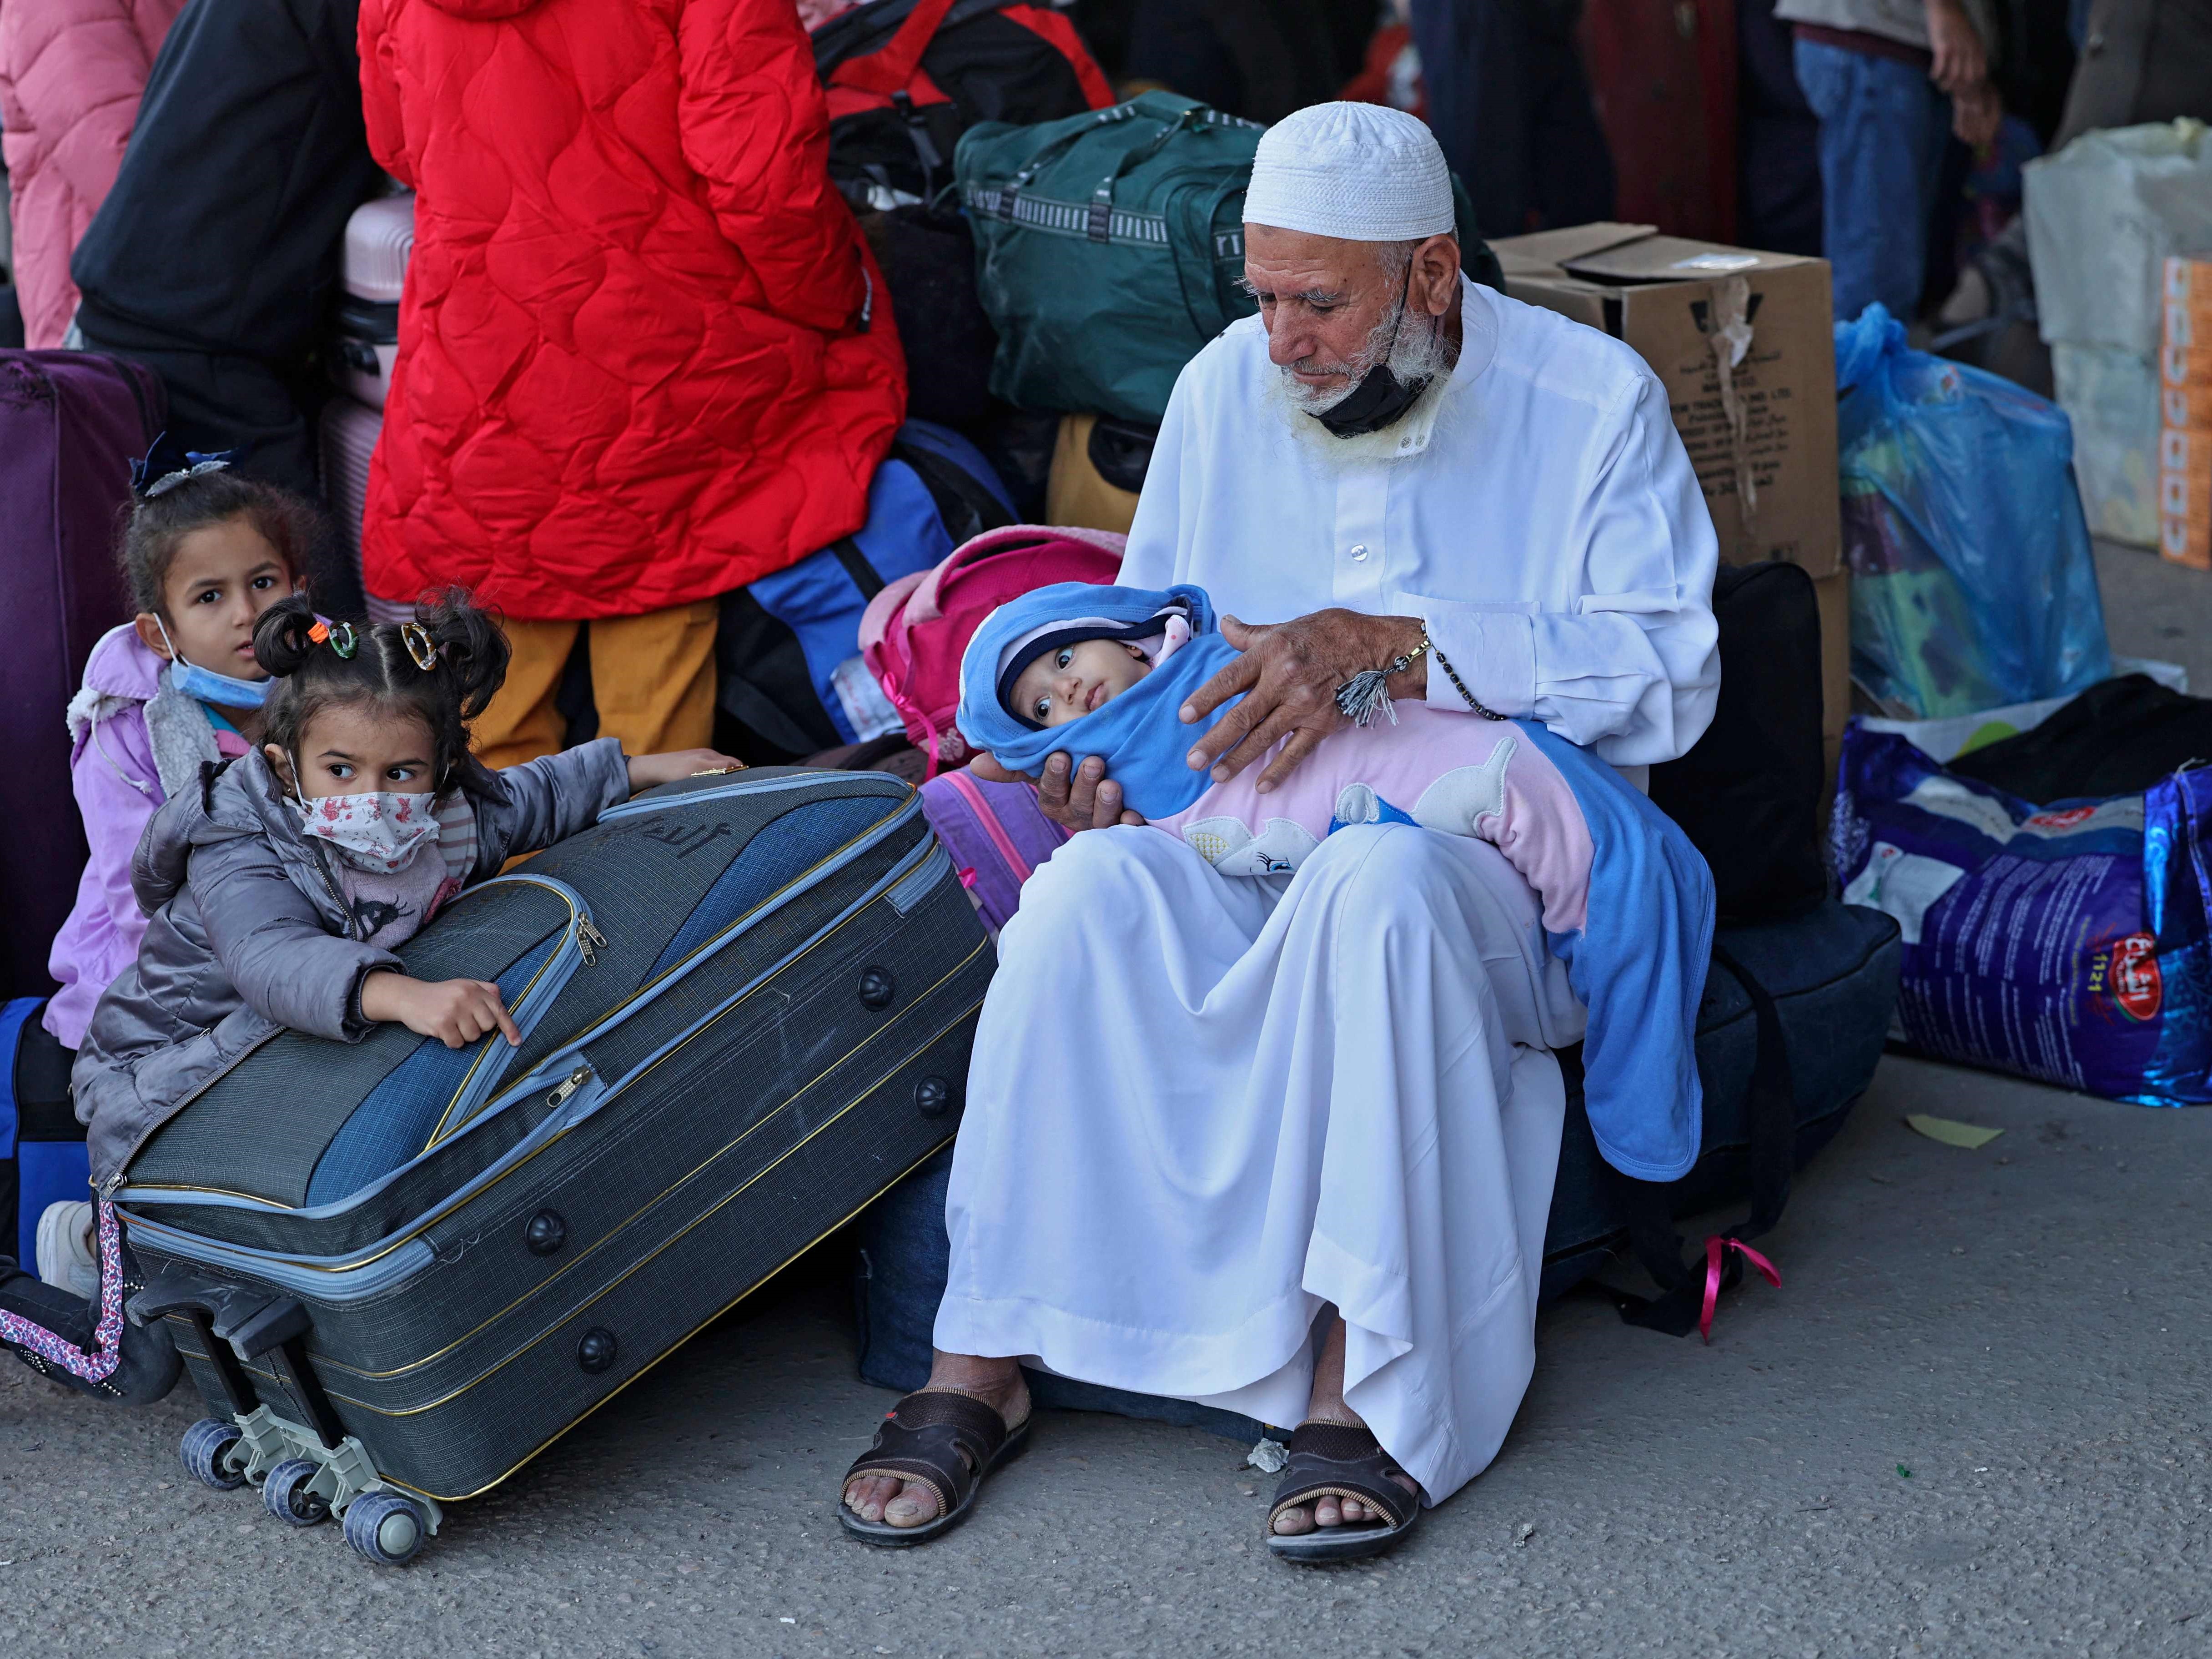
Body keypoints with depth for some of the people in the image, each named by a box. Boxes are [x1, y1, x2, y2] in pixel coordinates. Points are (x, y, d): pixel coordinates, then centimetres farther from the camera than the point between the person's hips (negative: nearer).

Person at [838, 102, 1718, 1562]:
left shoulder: (1593, 400, -2)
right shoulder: (1225, 388, 11)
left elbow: (1667, 677, -13)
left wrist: (1390, 648, -22)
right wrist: (1100, 728, -3)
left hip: (1492, 856, -3)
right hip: (1240, 850, 4)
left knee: (1379, 879, -40)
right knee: (1094, 882, -31)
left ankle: (1360, 1389, -34)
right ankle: (984, 1361, -25)